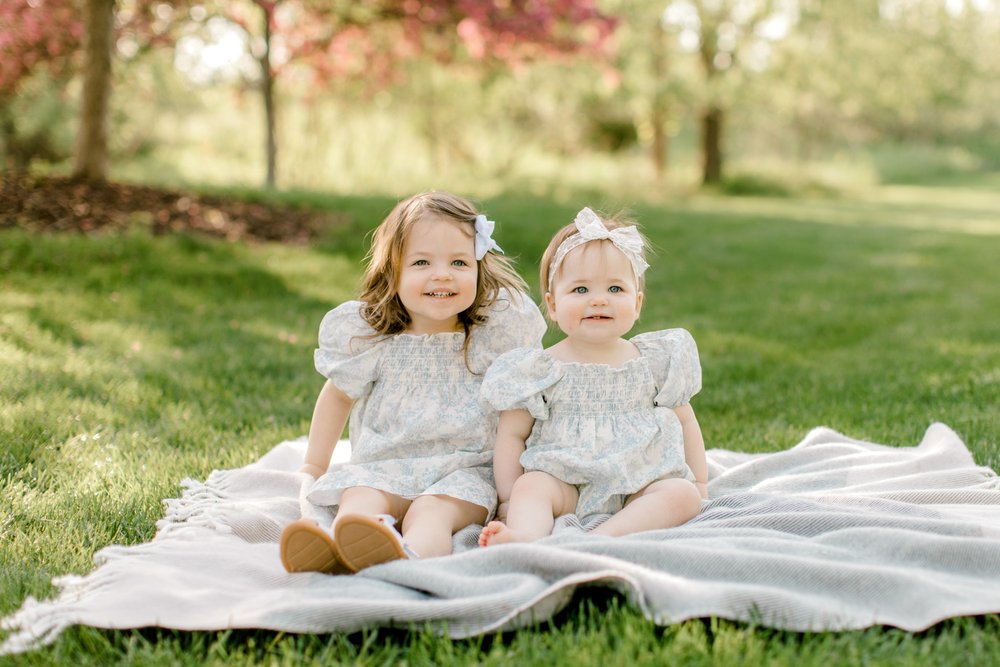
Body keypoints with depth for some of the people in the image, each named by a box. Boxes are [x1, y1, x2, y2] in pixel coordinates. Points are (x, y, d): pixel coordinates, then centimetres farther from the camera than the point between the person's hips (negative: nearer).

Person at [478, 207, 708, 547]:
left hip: (641, 483, 2)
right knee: (531, 486, -29)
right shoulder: (542, 369, 1)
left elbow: (685, 420, 18)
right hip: (564, 481, -2)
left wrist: (698, 481, 12)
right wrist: (508, 499, -5)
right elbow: (512, 433, 3)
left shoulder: (655, 362, 8)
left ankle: (601, 538, -45)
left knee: (683, 494, -25)